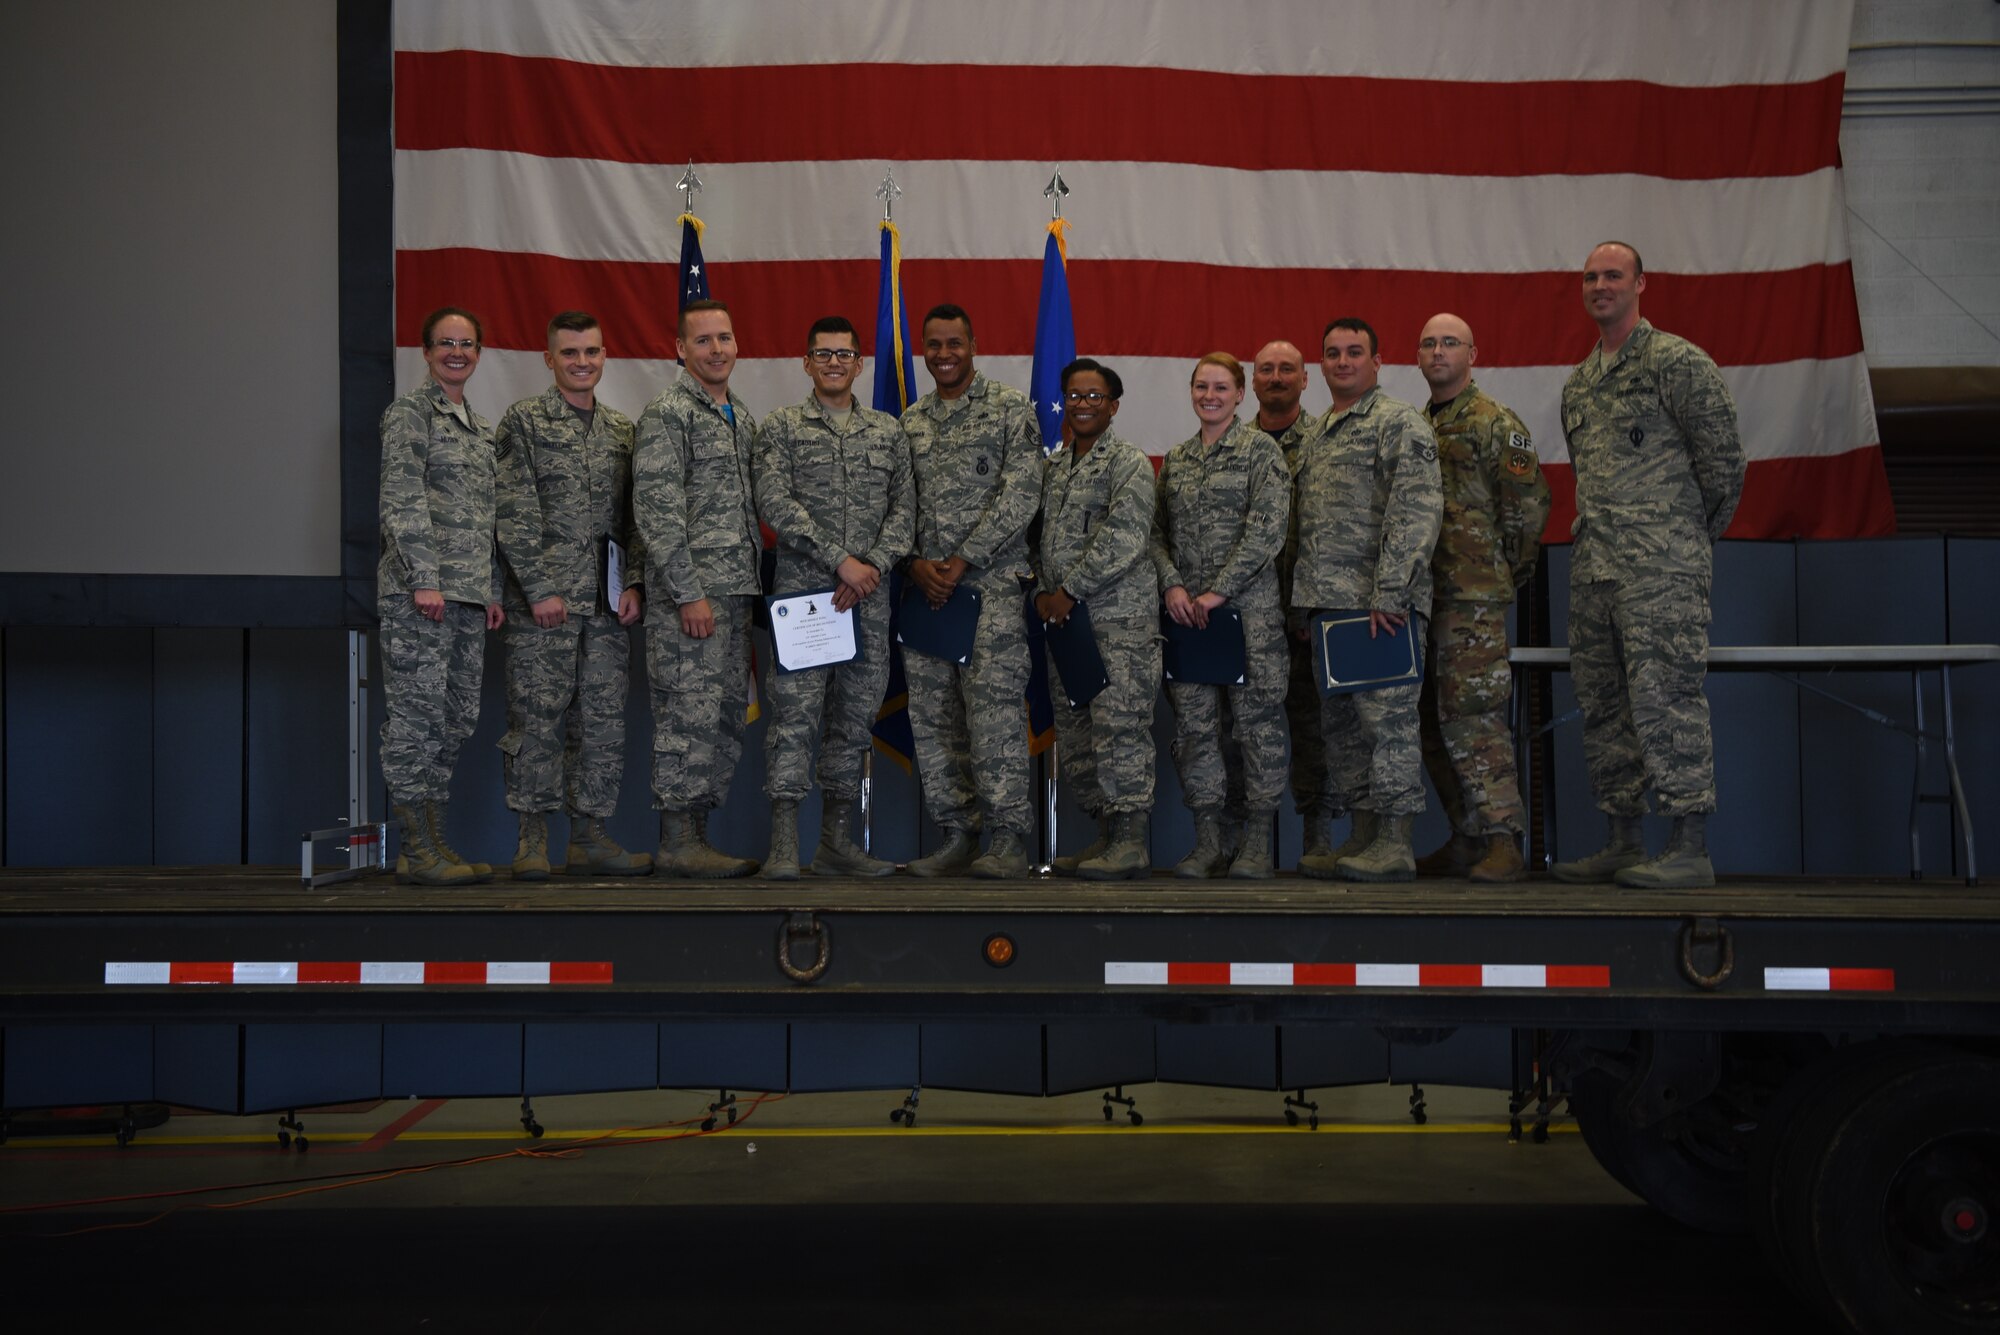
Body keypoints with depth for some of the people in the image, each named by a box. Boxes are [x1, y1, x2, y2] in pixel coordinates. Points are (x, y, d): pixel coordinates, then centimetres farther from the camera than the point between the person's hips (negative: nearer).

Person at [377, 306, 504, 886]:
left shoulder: (481, 425, 21)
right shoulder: (410, 412, -2)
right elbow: (402, 500, -11)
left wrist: (492, 589, 18)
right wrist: (424, 577, -18)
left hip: (468, 591, 8)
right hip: (418, 588, -8)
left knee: (456, 718, 7)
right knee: (418, 713, -7)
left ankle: (430, 846, 13)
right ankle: (420, 849, -4)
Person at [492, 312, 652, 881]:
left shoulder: (623, 429, 15)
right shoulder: (525, 421, 0)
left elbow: (636, 515, 14)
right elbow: (516, 514, -7)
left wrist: (634, 583, 2)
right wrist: (541, 589, -13)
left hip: (608, 602, 5)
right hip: (542, 599, -5)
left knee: (604, 719, 6)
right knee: (537, 717, -2)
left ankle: (590, 836, 14)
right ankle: (532, 839, 6)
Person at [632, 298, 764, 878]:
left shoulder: (742, 415, 18)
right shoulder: (667, 412, -8)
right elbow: (657, 509, -15)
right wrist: (689, 593, -19)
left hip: (735, 592, 9)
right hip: (690, 593, -9)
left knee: (725, 720, 9)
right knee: (689, 716, -8)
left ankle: (697, 836, 16)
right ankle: (677, 842, -1)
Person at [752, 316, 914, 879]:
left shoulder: (888, 431, 14)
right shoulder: (781, 427, 4)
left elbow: (904, 509, 8)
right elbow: (775, 504, -8)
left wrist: (873, 566, -9)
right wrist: (841, 561, -15)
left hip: (869, 598, 4)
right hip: (802, 590, -4)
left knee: (856, 716, 7)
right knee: (794, 712, -10)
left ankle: (838, 842, 16)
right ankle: (784, 846, -10)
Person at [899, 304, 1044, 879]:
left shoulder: (1012, 409, 0)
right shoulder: (909, 422, 15)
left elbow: (1021, 495, -8)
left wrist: (962, 562, -12)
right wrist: (917, 564, -5)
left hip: (993, 585, -5)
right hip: (926, 588, 5)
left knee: (995, 711, -10)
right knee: (932, 717, 5)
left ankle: (1008, 840, -5)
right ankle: (957, 836, 13)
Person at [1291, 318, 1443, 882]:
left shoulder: (1400, 423, -4)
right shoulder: (1314, 438, 21)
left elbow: (1416, 511, -15)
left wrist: (1388, 593, -21)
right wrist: (1303, 600, 16)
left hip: (1382, 603, -8)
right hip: (1329, 603, 9)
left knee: (1388, 717, -7)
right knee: (1339, 723, 10)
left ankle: (1395, 844, -3)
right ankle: (1363, 837, 17)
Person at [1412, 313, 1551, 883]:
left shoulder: (1495, 423, -4)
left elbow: (1529, 505, -7)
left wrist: (1502, 572, -1)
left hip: (1472, 598, -8)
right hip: (1421, 595, 8)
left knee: (1470, 717, -13)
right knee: (1432, 720, 9)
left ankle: (1504, 843, -8)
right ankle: (1467, 839, 16)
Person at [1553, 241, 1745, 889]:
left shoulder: (1675, 360, -4)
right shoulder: (1578, 380, 19)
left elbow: (1723, 455, -4)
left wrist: (1697, 532, 3)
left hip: (1660, 566, -8)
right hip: (1592, 564, 8)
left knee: (1665, 696, -11)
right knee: (1601, 703, 9)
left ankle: (1690, 847, -8)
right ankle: (1623, 842, 16)